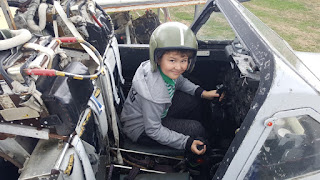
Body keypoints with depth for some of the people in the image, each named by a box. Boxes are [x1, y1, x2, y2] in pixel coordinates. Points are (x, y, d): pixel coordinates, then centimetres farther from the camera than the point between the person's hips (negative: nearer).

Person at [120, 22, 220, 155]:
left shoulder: (166, 70, -15)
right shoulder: (154, 90, -38)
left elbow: (180, 82, 10)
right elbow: (153, 131, -27)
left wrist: (202, 92, -3)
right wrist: (187, 143, -26)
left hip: (157, 112, 8)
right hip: (141, 129, -8)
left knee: (194, 99, 0)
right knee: (195, 129, -15)